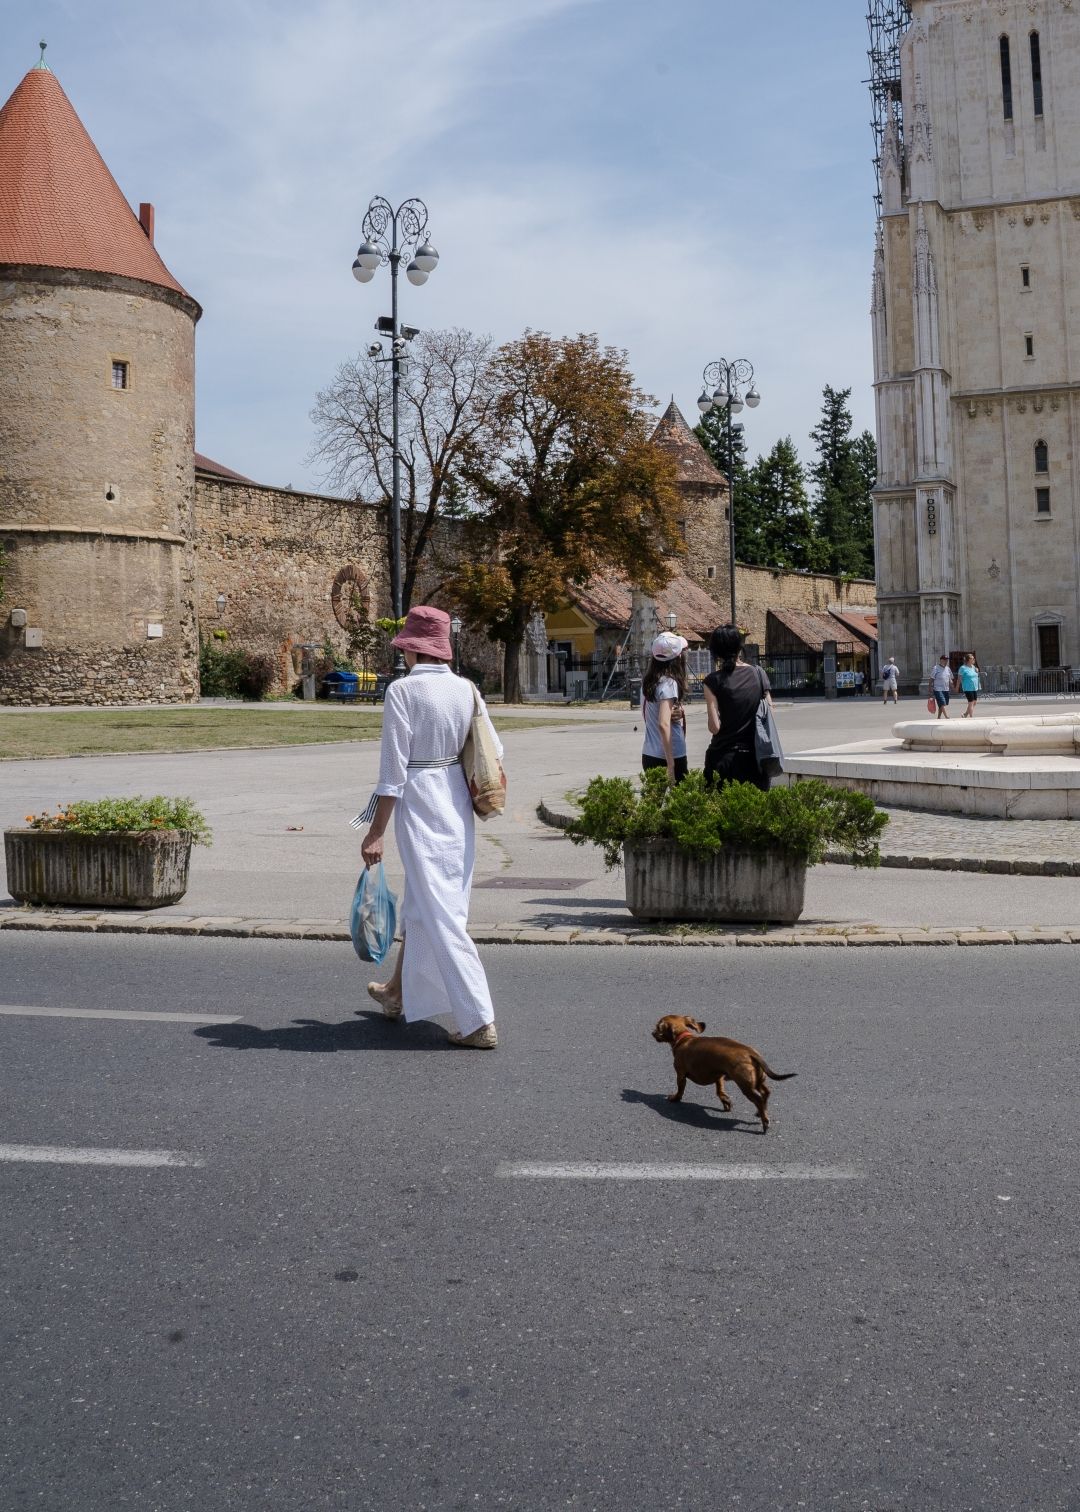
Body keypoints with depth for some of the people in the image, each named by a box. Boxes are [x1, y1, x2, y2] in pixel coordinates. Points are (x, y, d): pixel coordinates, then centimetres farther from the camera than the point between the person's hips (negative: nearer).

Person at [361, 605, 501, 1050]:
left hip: (419, 802, -7)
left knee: (441, 912, -2)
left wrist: (376, 832, -10)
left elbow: (393, 768, -15)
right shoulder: (465, 689, 4)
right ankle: (399, 993, 42)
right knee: (419, 901, 23)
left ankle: (479, 1021, -4)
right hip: (458, 800, 7)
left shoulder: (402, 690, -13)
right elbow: (492, 751, 6)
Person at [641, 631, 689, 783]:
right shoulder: (669, 683, -16)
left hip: (648, 755, 8)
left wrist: (678, 713, 0)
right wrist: (671, 764, -23)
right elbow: (664, 724, -24)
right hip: (669, 757, -8)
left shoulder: (647, 681, 7)